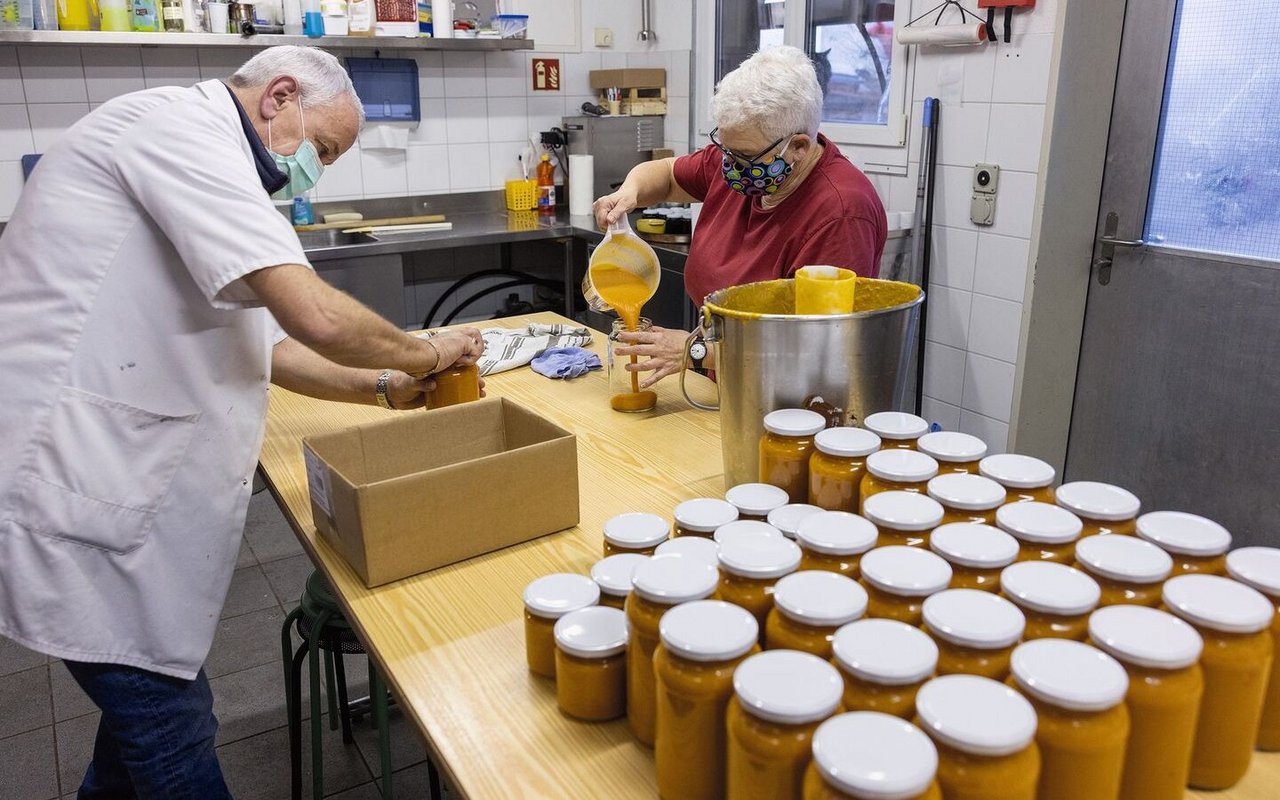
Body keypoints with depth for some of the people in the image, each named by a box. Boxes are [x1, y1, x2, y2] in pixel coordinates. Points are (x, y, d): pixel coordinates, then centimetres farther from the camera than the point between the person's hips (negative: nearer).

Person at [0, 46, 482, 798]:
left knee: (151, 706, 22)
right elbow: (317, 316, -25)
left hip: (116, 477, 10)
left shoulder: (196, 158, 19)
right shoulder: (183, 127, -14)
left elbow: (260, 344, 22)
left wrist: (384, 386, 12)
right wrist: (425, 353, -7)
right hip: (81, 488, -10)